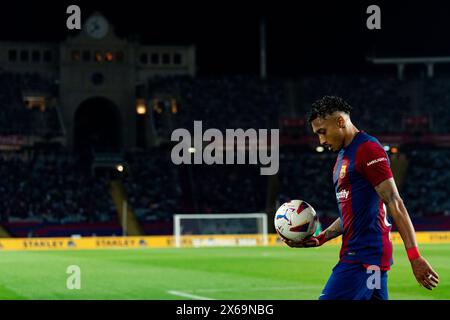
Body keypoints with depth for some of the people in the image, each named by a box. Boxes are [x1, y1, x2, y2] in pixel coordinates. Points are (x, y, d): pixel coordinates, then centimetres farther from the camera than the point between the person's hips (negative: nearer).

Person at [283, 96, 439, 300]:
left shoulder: (368, 149, -10)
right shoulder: (343, 156, 20)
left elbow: (395, 205, -16)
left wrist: (415, 258, -20)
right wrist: (320, 239, 14)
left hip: (365, 258, -10)